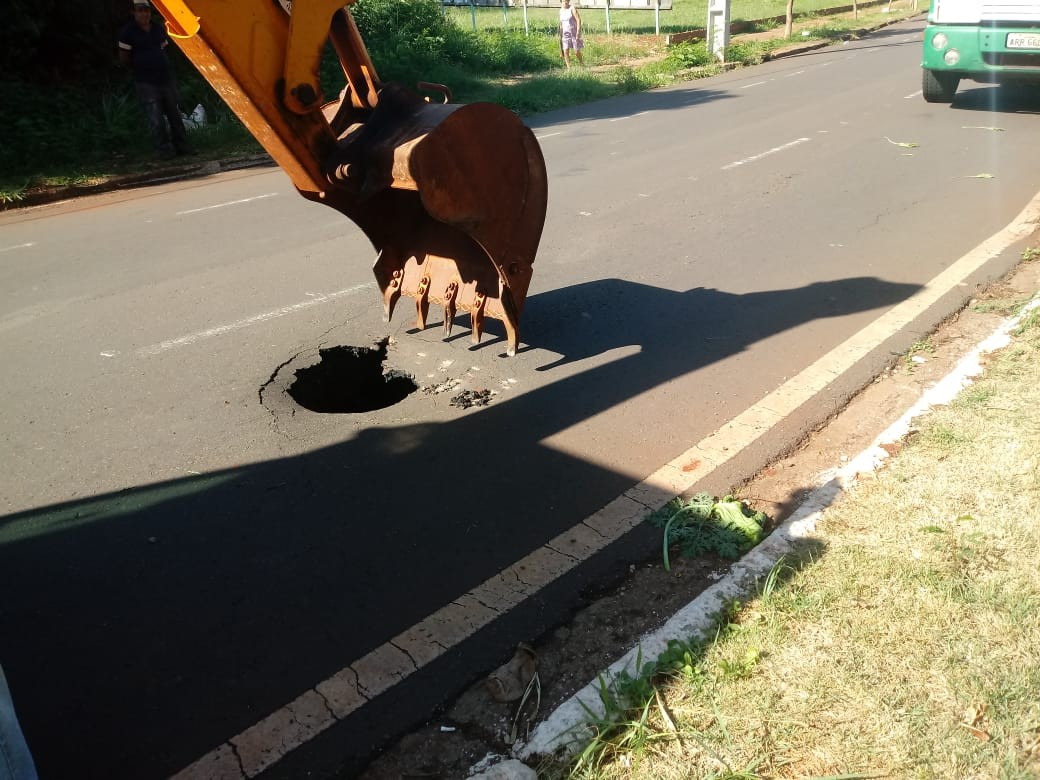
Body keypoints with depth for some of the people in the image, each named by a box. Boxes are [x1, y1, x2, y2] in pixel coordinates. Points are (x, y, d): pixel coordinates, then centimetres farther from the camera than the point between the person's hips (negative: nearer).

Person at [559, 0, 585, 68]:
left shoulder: (572, 9, -11)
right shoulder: (561, 10, 7)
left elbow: (579, 20, -16)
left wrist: (578, 33, -23)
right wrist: (560, 35, 14)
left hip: (574, 33, -5)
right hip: (565, 34, 5)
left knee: (576, 51, -1)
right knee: (565, 51, -9)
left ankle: (582, 63, 25)